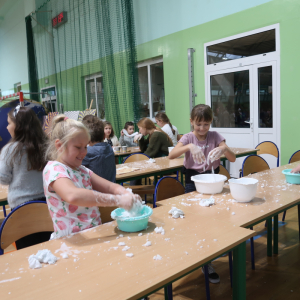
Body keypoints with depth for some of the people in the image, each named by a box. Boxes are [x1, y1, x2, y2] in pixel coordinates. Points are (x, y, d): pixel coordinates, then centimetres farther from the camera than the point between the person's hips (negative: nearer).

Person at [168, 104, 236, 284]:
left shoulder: (215, 136, -1)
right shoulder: (188, 138, -5)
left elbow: (233, 159, -9)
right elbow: (171, 155, -23)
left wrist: (224, 149, -31)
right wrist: (189, 146, -39)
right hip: (193, 180, -1)